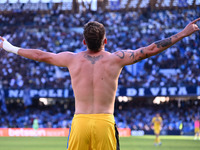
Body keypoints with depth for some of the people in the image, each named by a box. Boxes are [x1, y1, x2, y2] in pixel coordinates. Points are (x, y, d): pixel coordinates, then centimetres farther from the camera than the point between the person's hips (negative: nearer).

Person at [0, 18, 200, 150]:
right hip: (105, 122, -2)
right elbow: (150, 50, 1)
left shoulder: (73, 59, 4)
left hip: (79, 122, 2)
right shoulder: (115, 59, -1)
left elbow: (41, 55, 16)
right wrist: (183, 34, 7)